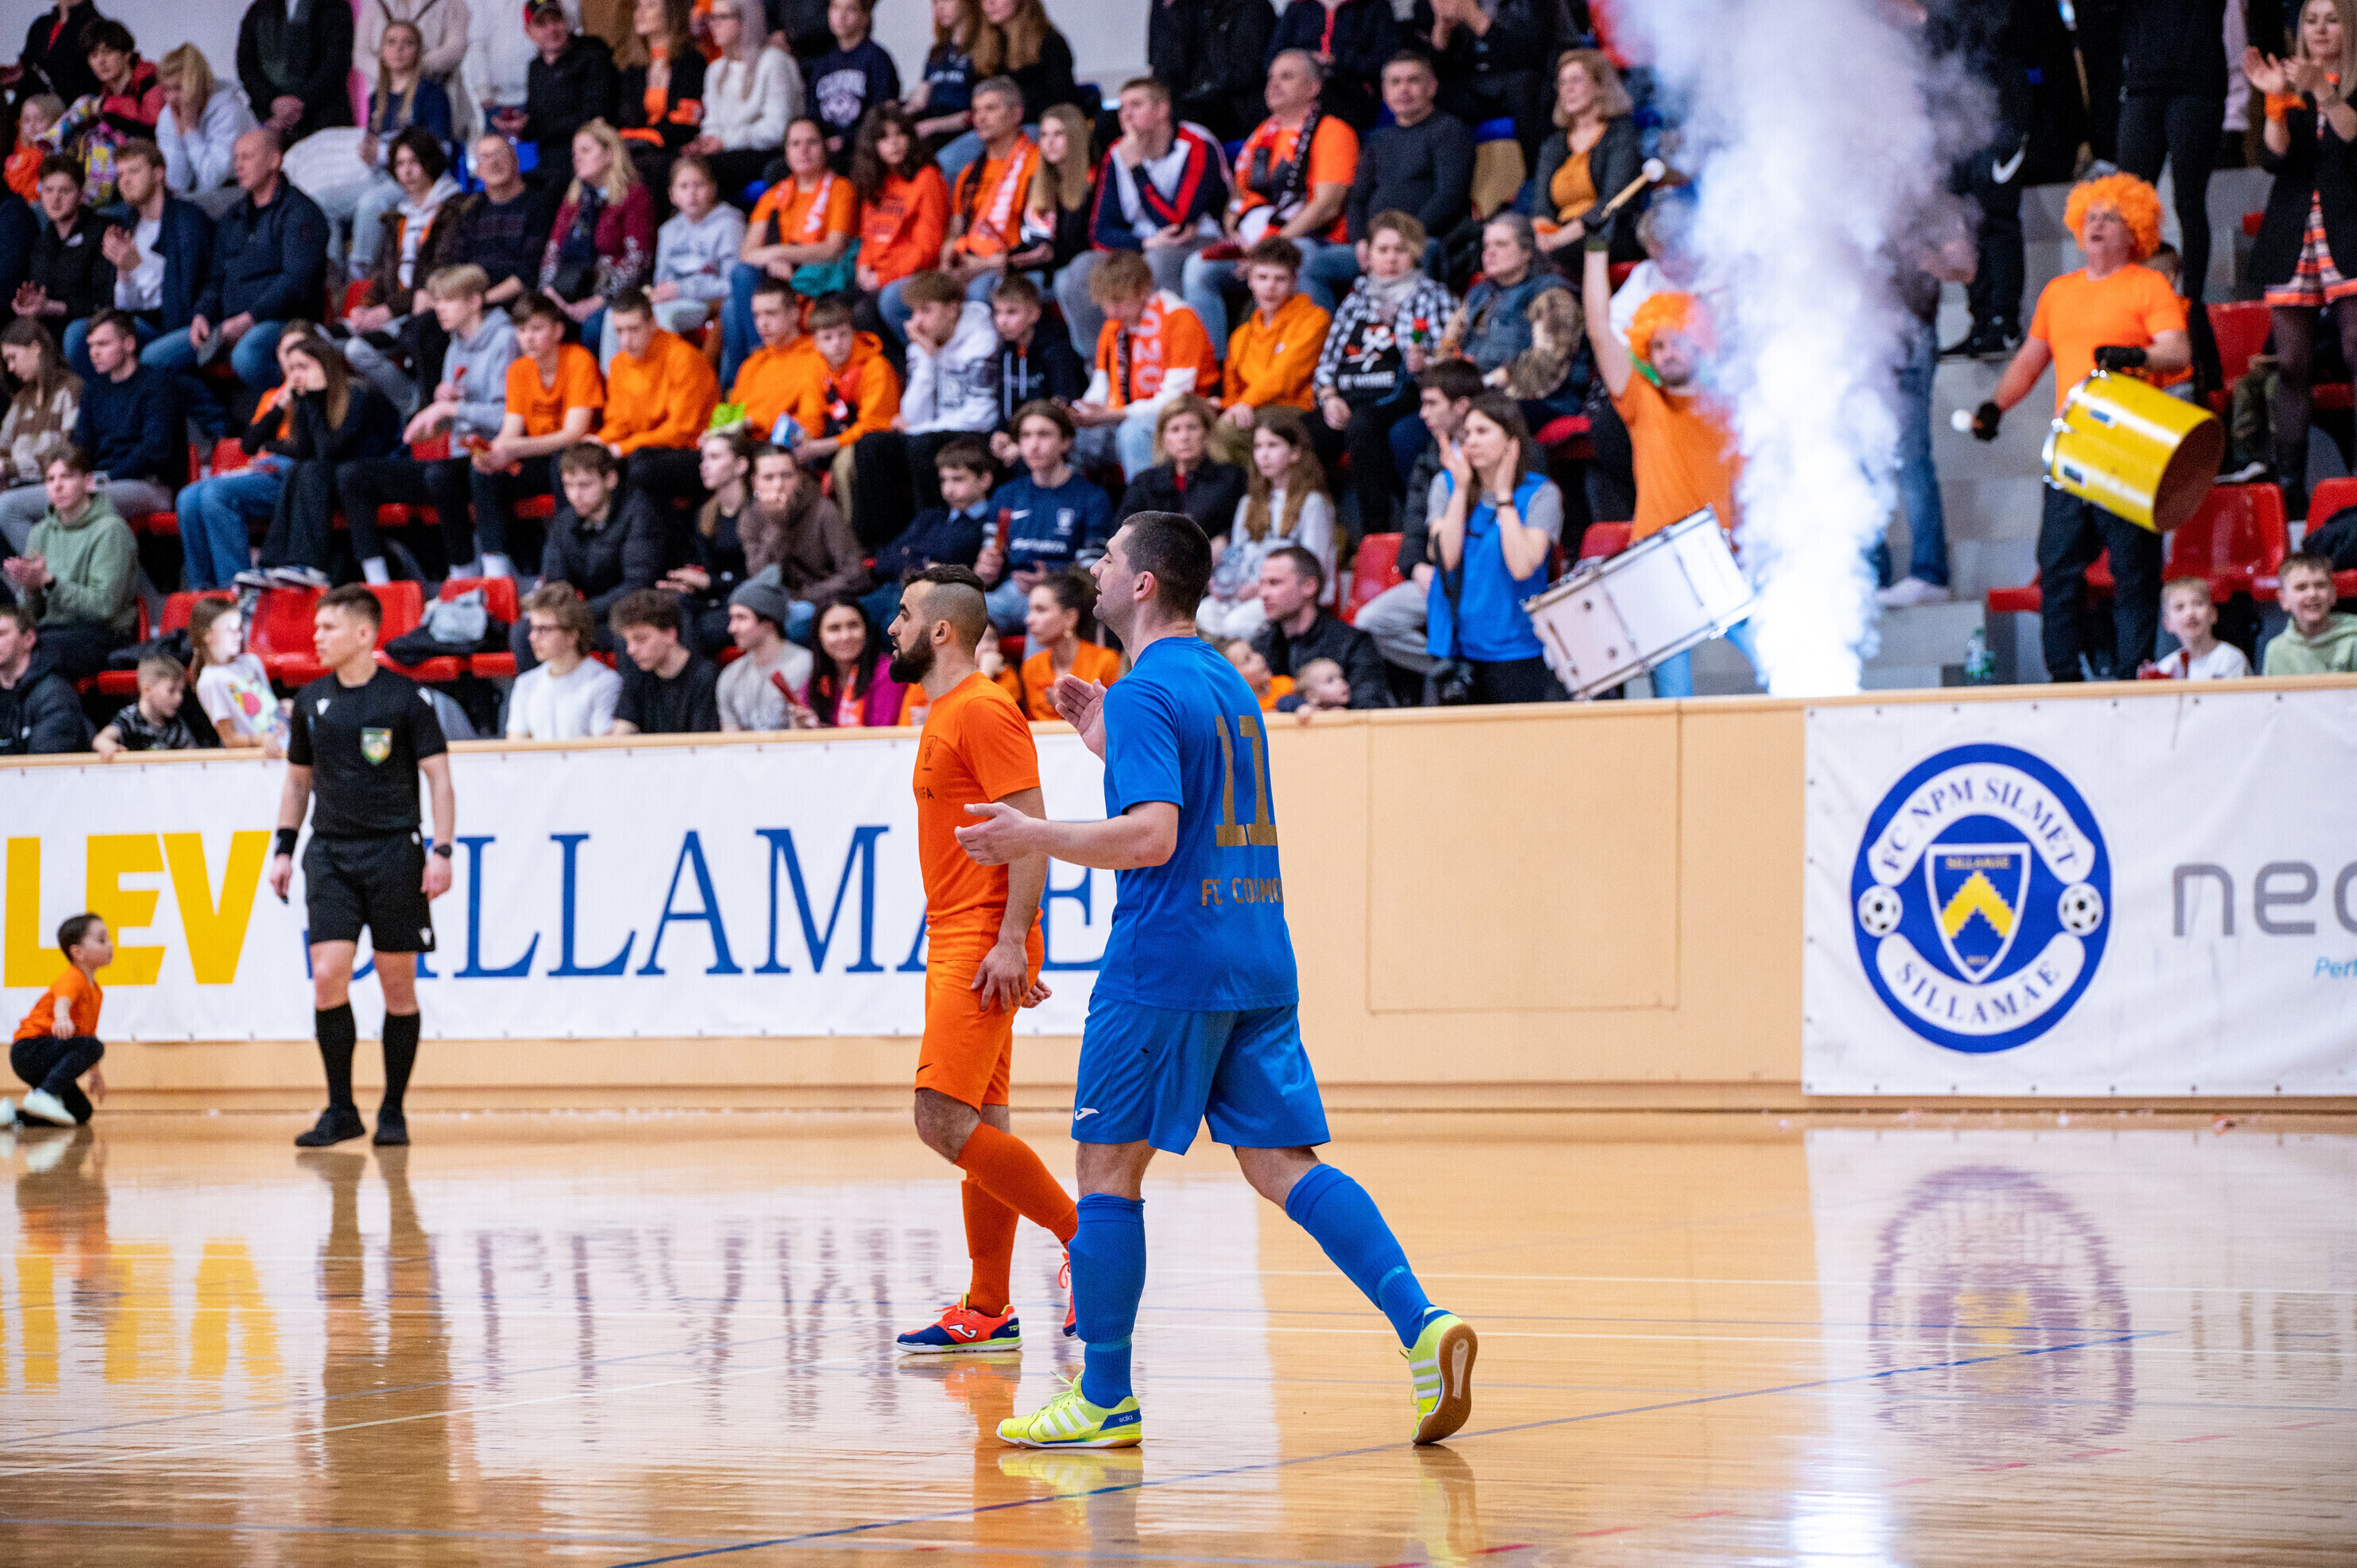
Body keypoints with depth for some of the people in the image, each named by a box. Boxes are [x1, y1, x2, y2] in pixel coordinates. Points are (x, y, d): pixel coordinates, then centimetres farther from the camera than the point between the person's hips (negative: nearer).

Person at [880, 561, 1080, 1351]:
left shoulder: (984, 710, -12)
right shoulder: (944, 715, 19)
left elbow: (1030, 830, -18)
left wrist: (1010, 942, -24)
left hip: (982, 945, -10)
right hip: (955, 947, 10)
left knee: (945, 1120, -16)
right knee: (980, 1125, 9)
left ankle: (1082, 1235, -8)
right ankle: (988, 1311, 10)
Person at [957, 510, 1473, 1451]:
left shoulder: (1145, 693, -10)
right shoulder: (1228, 684, 18)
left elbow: (1152, 838, -21)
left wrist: (1035, 837, -10)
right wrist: (1107, 741, 30)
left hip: (1164, 967, -8)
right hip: (1259, 967, 8)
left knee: (1108, 1168, 3)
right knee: (1280, 1163, 4)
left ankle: (1105, 1400, 6)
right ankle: (1421, 1328, -13)